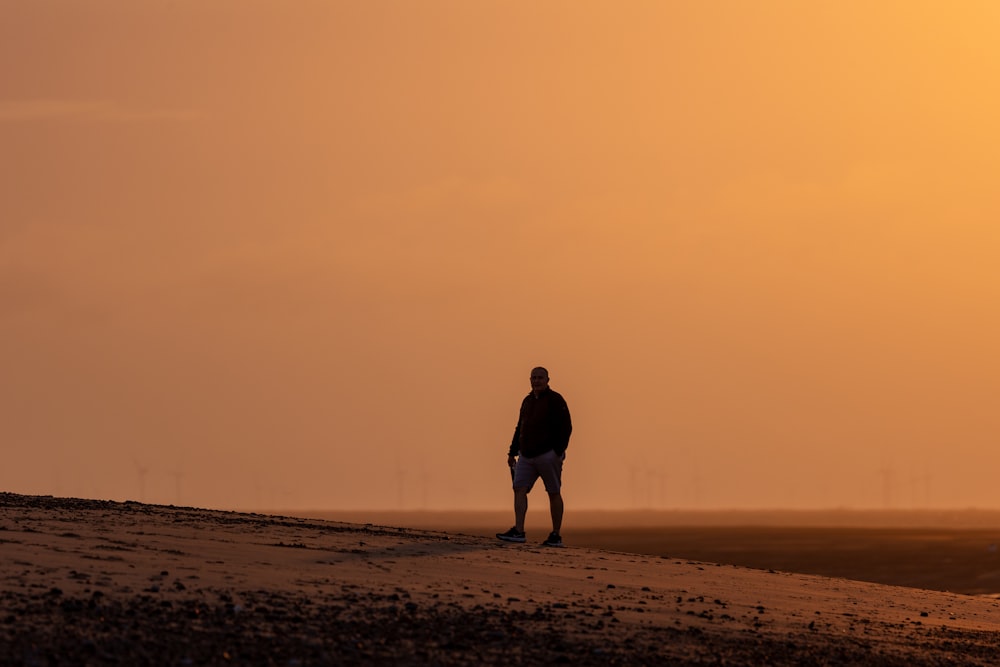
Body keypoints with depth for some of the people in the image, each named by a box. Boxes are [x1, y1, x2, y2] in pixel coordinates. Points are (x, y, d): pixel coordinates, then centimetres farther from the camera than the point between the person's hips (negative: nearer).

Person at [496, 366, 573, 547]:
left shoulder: (555, 400, -5)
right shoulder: (527, 401, 17)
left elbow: (566, 427, -11)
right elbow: (520, 428, 23)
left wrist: (559, 451, -18)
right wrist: (513, 451, 17)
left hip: (548, 455, -7)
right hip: (527, 456, 7)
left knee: (554, 493, 1)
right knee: (519, 489, -7)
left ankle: (556, 536, 4)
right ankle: (518, 531, -13)